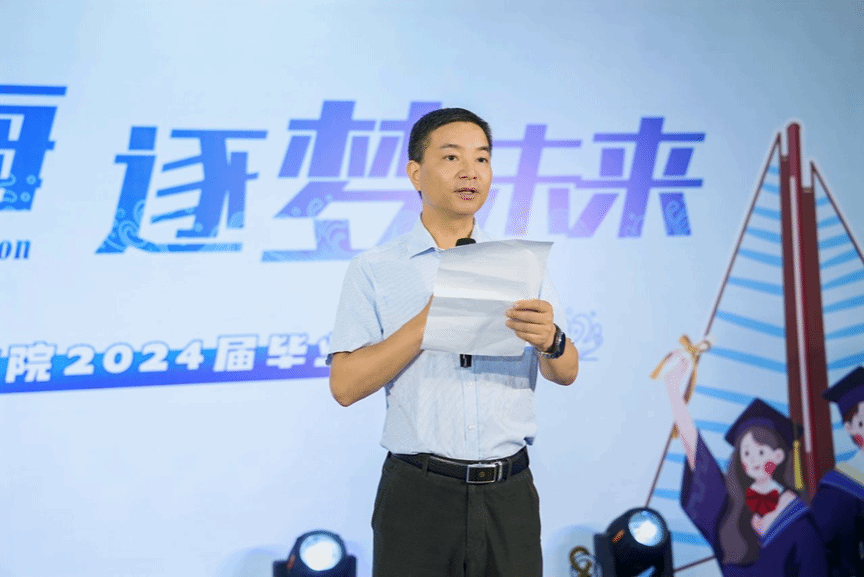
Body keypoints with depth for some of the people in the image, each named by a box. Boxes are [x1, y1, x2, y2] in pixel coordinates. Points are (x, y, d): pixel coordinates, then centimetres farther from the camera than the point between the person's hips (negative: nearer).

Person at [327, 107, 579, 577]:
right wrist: (429, 321, -20)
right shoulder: (374, 270, 0)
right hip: (419, 497, -2)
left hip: (508, 495, 3)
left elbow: (566, 373, 1)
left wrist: (549, 340, -22)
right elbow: (345, 385, -9)